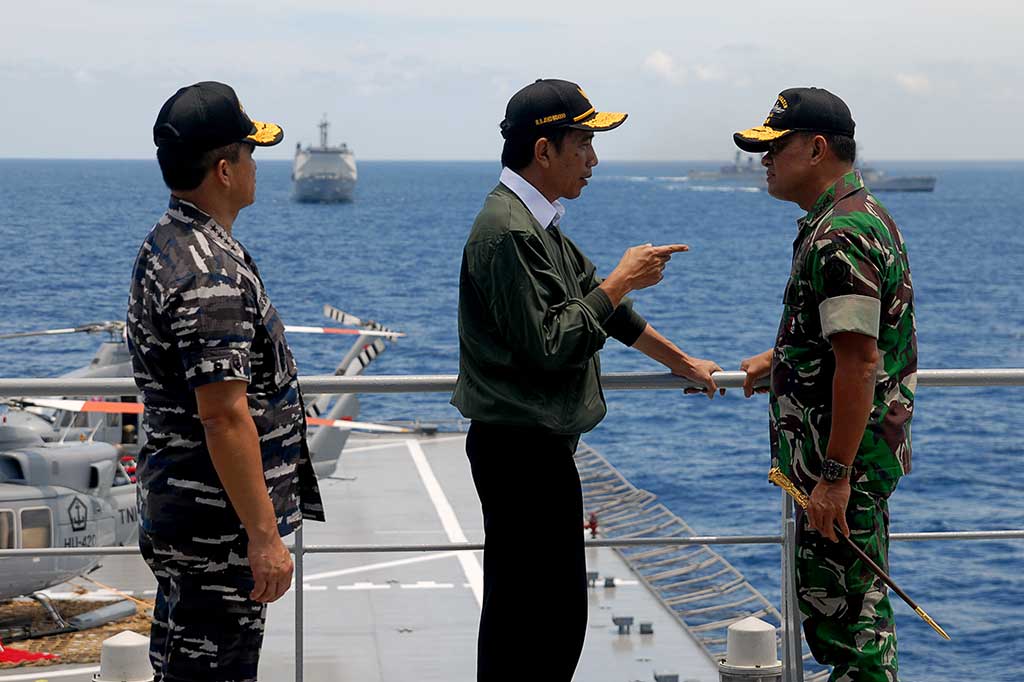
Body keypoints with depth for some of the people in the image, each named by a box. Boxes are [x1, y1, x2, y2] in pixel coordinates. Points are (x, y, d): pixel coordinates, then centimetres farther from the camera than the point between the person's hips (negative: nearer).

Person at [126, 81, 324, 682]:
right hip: (217, 525, -10)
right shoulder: (212, 274, -23)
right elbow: (225, 416, -26)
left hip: (174, 513, 10)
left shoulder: (166, 243, 11)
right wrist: (264, 536, -23)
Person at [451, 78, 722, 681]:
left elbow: (600, 303, 26)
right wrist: (622, 281, -12)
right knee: (552, 613, -8)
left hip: (537, 444, 10)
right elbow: (549, 343, -22)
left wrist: (681, 362, 32)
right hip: (522, 449, -10)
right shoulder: (509, 231, -18)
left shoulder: (538, 223, 15)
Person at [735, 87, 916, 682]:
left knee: (840, 606, -4)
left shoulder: (839, 237, -22)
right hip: (858, 453, 11)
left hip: (845, 458, -11)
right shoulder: (862, 212, 13)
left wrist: (834, 477, -26)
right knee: (860, 600, 19)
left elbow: (859, 362, -27)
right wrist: (776, 358, 38)